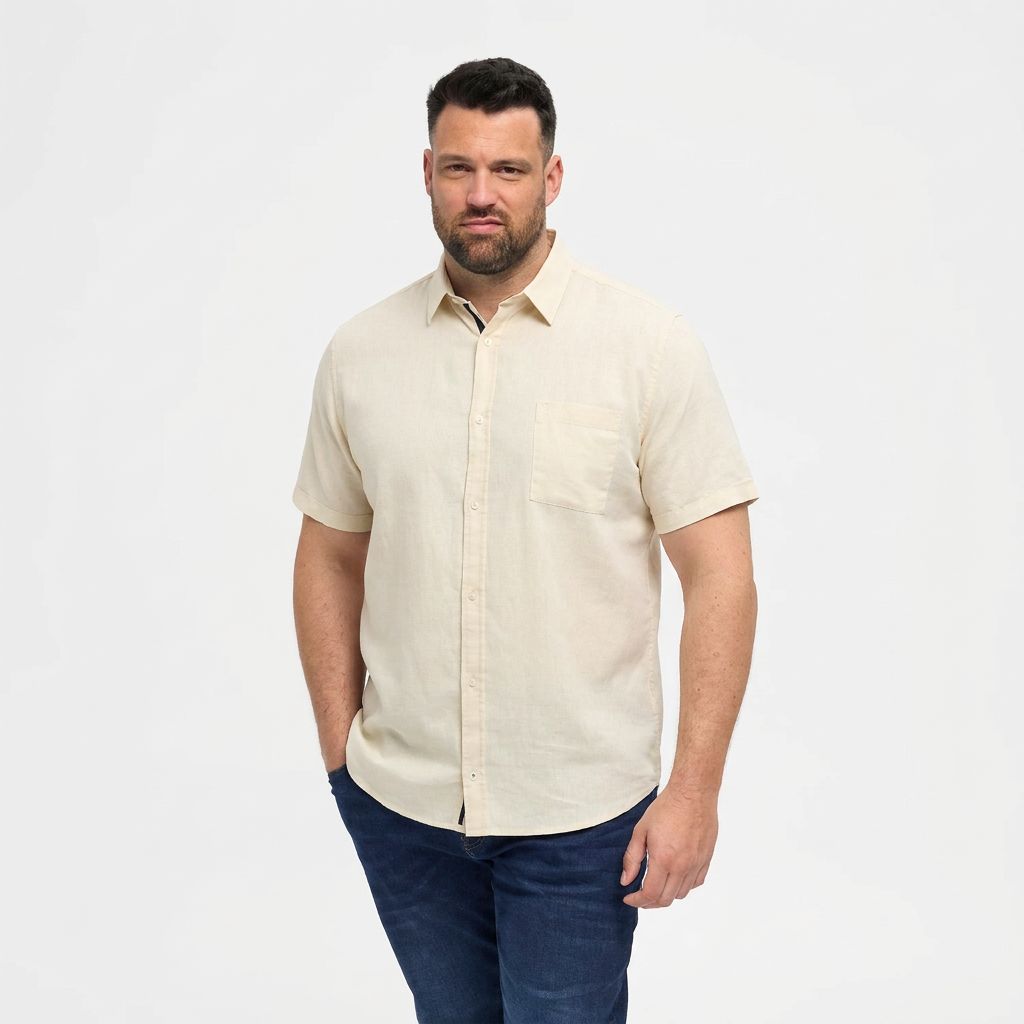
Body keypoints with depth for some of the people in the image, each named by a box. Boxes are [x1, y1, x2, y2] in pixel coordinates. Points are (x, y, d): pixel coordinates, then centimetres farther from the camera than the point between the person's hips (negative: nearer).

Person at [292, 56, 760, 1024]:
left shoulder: (649, 345, -9)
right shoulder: (360, 351, 1)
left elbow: (719, 576, -9)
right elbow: (330, 555, 9)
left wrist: (695, 788, -12)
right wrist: (338, 744, 4)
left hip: (579, 811, -3)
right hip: (397, 800, 3)